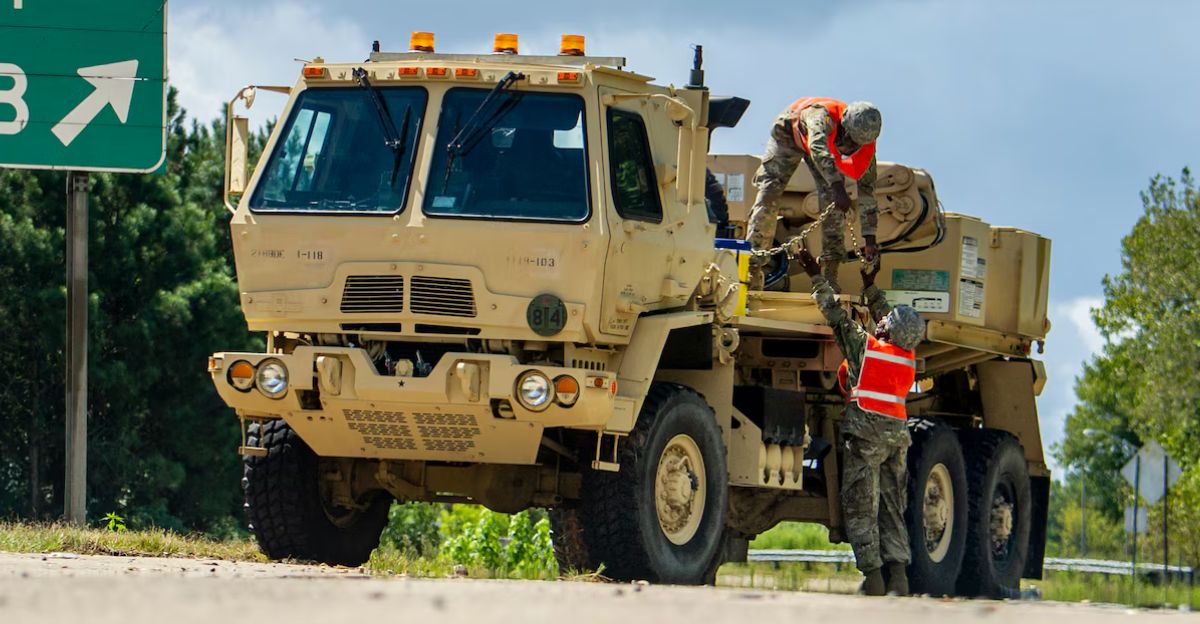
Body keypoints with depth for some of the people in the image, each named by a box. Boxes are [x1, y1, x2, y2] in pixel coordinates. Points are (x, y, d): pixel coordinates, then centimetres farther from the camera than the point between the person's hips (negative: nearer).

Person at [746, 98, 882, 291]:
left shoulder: (866, 146, -30)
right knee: (768, 195, -14)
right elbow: (818, 147, -64)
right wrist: (838, 186, -77)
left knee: (832, 202, -16)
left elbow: (867, 188, -21)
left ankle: (830, 273, -14)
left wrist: (870, 239, -24)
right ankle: (753, 266, -12)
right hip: (789, 133, -3)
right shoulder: (822, 115, -45)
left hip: (829, 143, 3)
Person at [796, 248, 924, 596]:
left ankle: (873, 574, -10)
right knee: (892, 508, 8)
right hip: (897, 432, 6)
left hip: (867, 432, -6)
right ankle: (898, 572, -4)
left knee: (860, 508, -3)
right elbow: (882, 313, 25)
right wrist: (870, 287, 38)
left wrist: (816, 277, 12)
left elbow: (835, 314, 1)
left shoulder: (863, 346, -7)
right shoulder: (909, 357, 10)